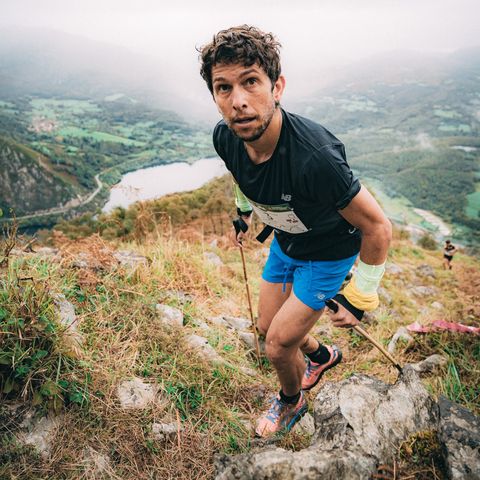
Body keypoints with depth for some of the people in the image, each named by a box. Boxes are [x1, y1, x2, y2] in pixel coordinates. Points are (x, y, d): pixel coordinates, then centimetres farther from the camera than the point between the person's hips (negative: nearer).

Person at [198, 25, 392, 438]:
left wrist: (359, 299, -19)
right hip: (285, 242, 6)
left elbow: (378, 228, -28)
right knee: (268, 328, 19)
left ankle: (292, 402, 35)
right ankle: (322, 355, 52)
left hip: (329, 253, -6)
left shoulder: (315, 156, -41)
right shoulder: (225, 138, -21)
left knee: (278, 345, -1)